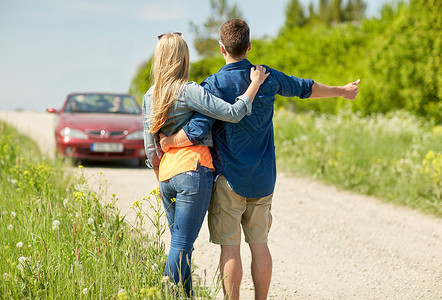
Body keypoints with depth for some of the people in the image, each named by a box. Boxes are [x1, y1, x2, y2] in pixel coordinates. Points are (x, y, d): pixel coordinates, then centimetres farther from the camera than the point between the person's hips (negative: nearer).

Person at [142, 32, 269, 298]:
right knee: (182, 247, -7)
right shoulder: (188, 91, -8)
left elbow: (151, 148, 15)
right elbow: (233, 113, -15)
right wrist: (255, 83, -5)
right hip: (193, 170, -7)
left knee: (180, 244, 15)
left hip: (166, 176, 7)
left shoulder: (150, 96, 12)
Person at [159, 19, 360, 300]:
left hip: (229, 178, -4)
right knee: (260, 244, 10)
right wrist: (343, 91, 36)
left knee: (230, 246, -1)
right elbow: (306, 87, 20)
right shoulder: (269, 78, 3)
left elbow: (197, 132, -20)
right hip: (263, 179, 5)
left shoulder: (214, 85, -11)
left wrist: (168, 142, -2)